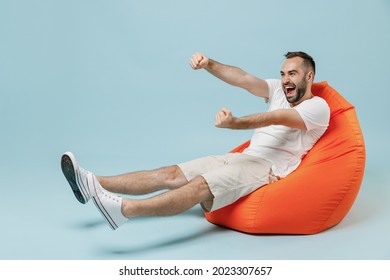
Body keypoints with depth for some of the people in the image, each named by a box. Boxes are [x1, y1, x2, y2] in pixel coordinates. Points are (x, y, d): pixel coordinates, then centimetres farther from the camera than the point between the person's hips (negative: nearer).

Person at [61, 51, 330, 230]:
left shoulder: (318, 106, -2)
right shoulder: (279, 90, 18)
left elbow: (275, 118, -22)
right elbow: (242, 78, 2)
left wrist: (234, 123, -39)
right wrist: (208, 64, -17)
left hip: (267, 169, -7)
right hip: (242, 157, 7)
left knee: (201, 185, -31)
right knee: (173, 174, -8)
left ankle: (124, 209, -48)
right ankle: (96, 184, -14)